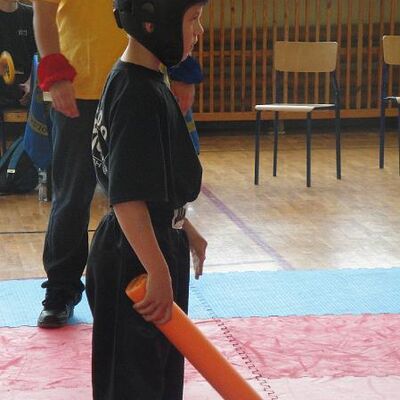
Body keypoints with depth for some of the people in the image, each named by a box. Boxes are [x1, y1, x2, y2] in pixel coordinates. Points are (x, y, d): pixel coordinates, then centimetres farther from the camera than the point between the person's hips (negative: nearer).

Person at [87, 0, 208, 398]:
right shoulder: (137, 95, -24)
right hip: (134, 261, -10)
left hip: (157, 245, 10)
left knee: (163, 366, 20)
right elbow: (127, 199, -28)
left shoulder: (147, 81, 7)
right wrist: (158, 272, -27)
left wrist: (184, 230, 24)